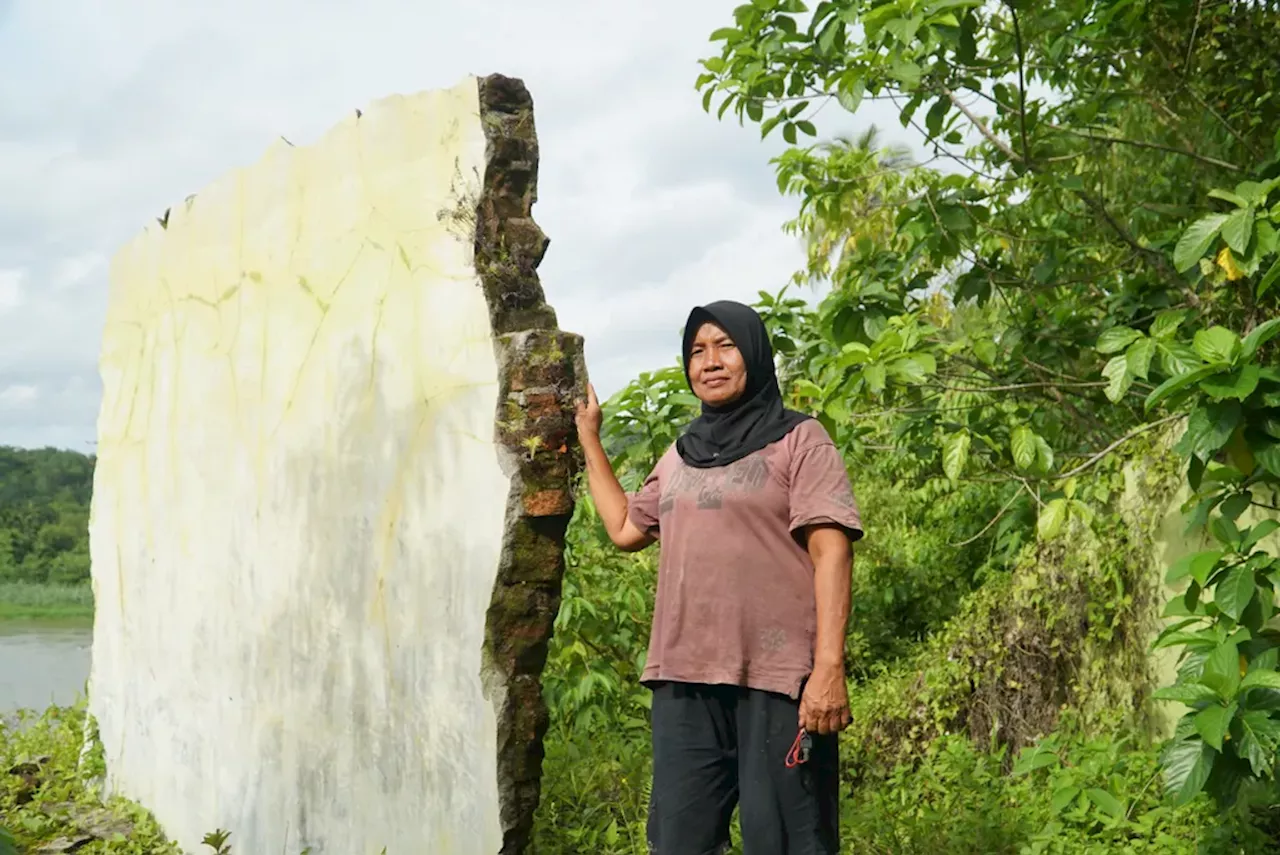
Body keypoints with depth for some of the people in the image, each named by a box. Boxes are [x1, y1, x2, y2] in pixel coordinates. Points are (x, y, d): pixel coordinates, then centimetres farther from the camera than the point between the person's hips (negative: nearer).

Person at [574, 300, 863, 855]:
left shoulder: (798, 440, 2)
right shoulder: (680, 456, 20)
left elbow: (830, 552, -7)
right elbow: (624, 530, 31)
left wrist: (829, 668, -18)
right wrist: (589, 438, 33)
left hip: (775, 679, -5)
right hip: (684, 681, 6)